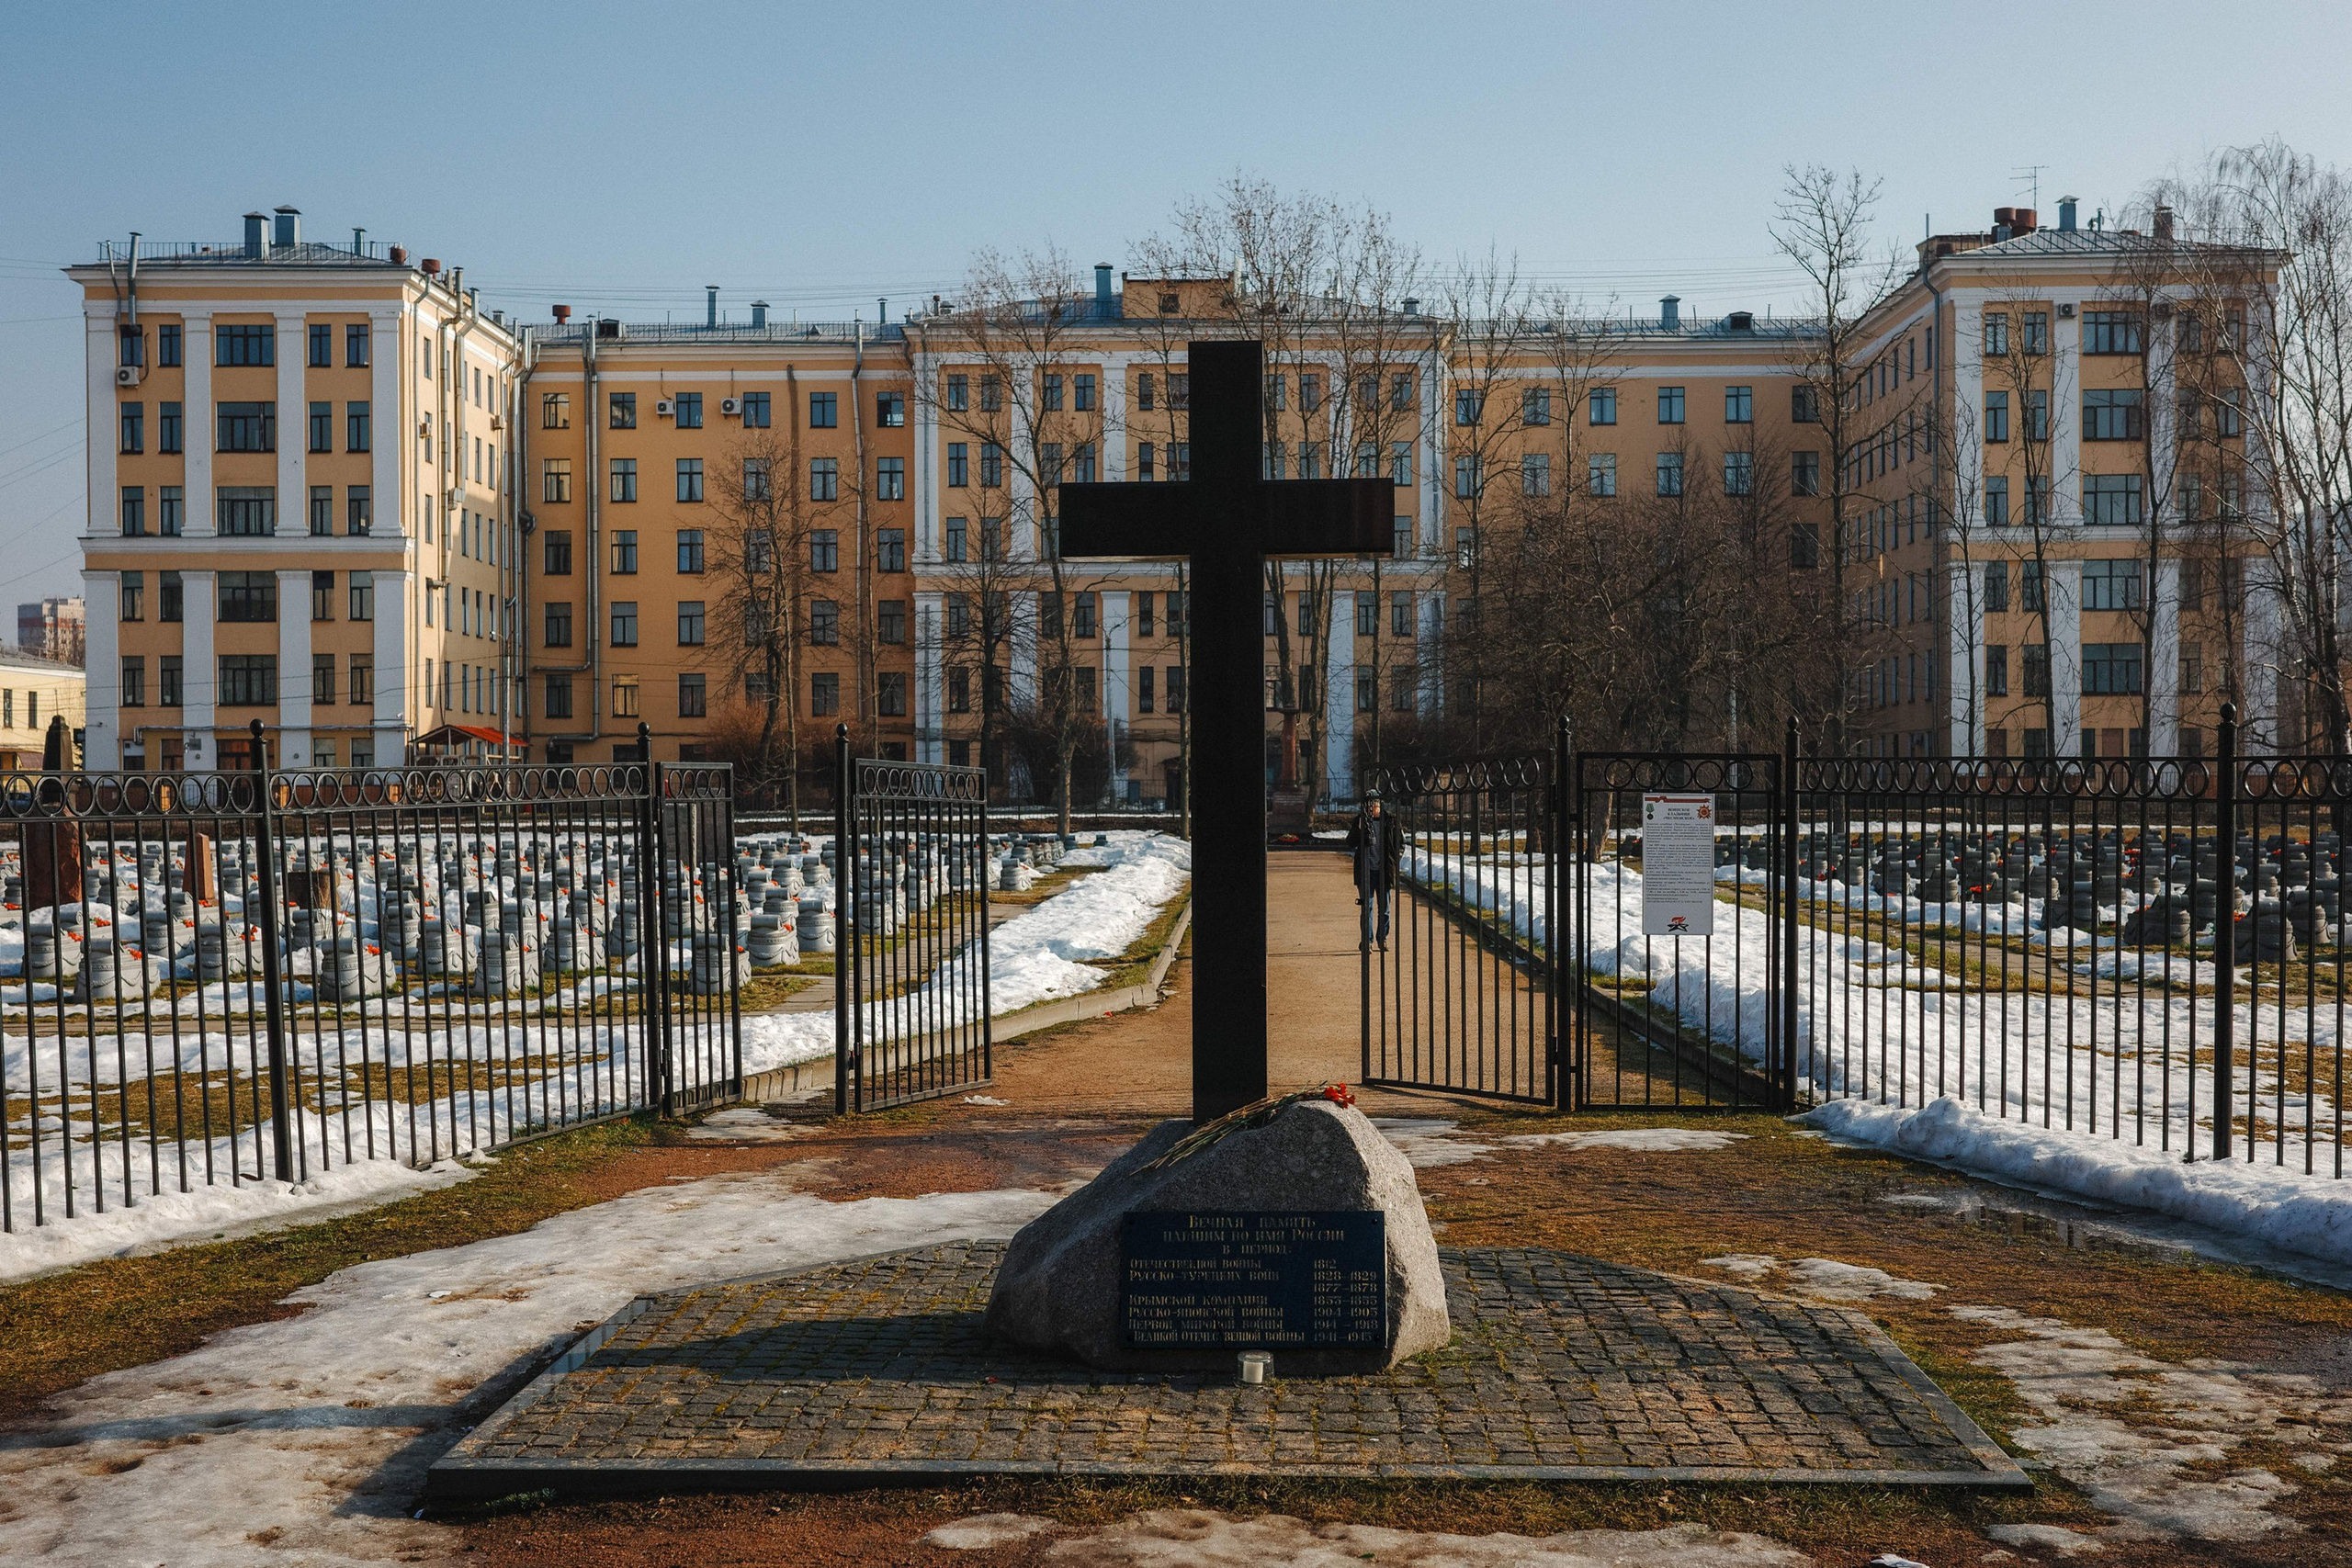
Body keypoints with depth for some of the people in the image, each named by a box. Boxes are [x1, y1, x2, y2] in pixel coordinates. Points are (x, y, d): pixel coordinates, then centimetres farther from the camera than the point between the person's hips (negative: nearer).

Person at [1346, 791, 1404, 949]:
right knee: (1367, 906, -1)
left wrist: (1395, 860, 5)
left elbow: (1401, 842, 13)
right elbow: (1351, 843, 3)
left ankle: (1383, 938, 19)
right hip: (1366, 870, -1)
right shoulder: (1360, 821, 0)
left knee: (1384, 906, 7)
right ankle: (1367, 940, 3)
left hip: (1384, 870, 1)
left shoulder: (1391, 821, 2)